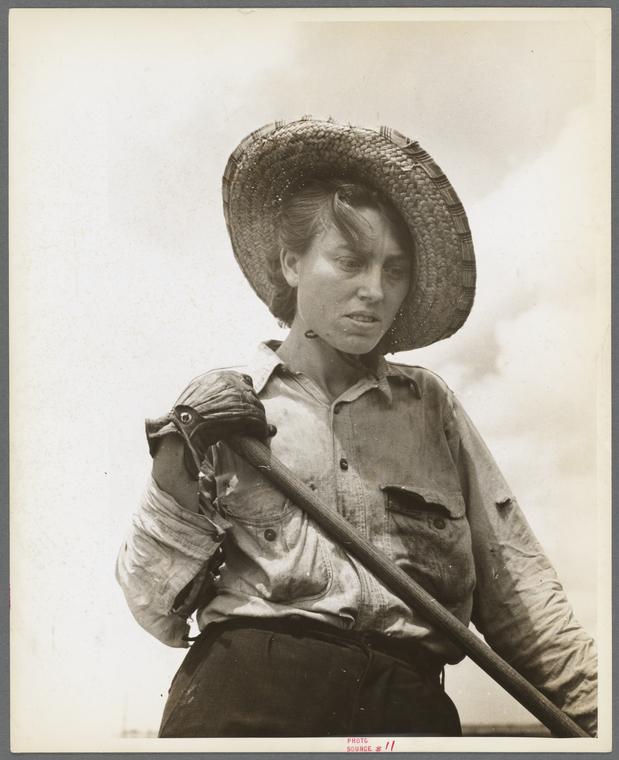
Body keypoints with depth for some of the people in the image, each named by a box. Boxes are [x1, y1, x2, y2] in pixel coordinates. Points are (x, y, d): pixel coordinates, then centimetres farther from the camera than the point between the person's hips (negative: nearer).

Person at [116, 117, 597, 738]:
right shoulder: (218, 403, 11)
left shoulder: (431, 405, 17)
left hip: (411, 708, 2)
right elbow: (154, 614, 8)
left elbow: (513, 586, 12)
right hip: (246, 693, -1)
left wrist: (596, 709, -1)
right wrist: (179, 468, -5)